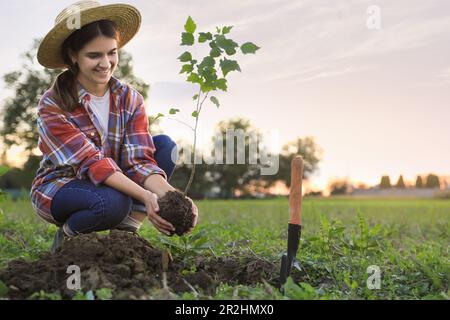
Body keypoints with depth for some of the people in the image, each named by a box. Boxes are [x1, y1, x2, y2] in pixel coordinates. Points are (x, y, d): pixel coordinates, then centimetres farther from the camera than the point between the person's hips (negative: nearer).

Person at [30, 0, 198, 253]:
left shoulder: (130, 99, -9)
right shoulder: (52, 105, -21)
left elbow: (139, 160, -19)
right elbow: (92, 163, -30)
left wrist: (171, 195, -40)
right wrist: (145, 197, -44)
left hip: (113, 182, 5)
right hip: (60, 187, -5)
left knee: (165, 145, -17)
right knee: (113, 202, -38)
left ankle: (126, 232, -17)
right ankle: (67, 237, -5)